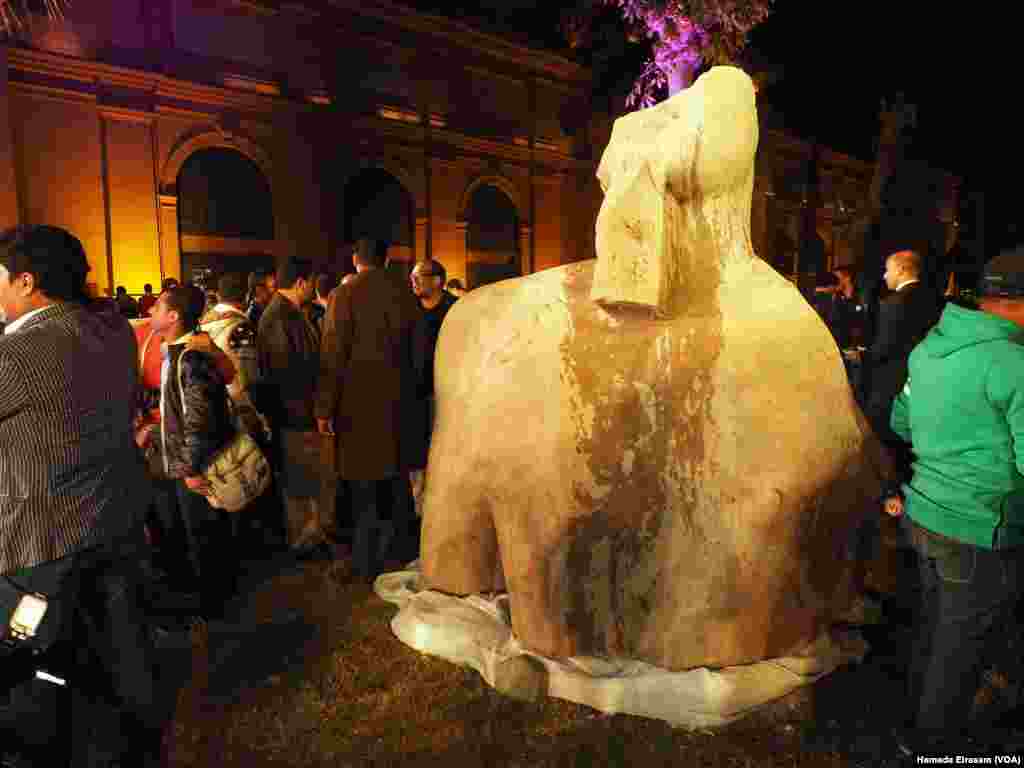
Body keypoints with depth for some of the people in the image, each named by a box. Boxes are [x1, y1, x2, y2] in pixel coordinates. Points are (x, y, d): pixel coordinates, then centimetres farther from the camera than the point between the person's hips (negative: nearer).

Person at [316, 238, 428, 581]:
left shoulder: (344, 295, -10)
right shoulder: (405, 292, 0)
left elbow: (333, 356, -12)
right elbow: (420, 347, 4)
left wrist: (324, 408, -6)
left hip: (359, 400, -3)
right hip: (400, 399, 4)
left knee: (365, 481, 7)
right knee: (398, 474, 17)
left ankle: (367, 560, 16)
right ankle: (404, 546, 30)